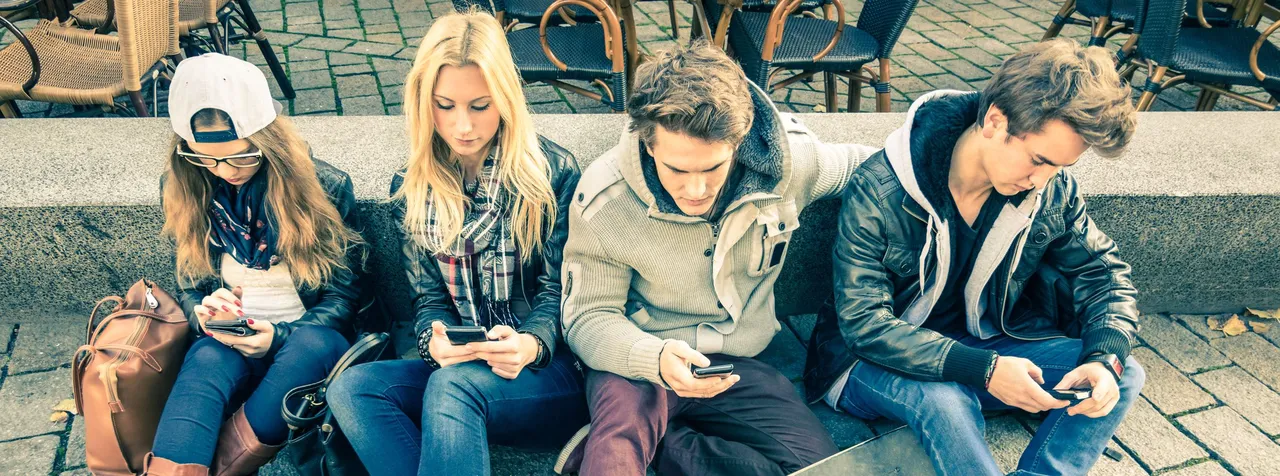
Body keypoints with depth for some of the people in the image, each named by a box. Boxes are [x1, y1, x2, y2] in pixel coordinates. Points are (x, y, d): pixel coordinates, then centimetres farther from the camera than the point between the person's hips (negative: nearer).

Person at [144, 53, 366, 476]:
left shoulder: (327, 186, -8)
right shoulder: (183, 189, 2)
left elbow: (341, 299, -3)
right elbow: (189, 286, 13)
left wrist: (279, 337, -21)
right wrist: (204, 313, -12)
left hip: (307, 342, -1)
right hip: (225, 342, 2)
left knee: (314, 344, -37)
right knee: (204, 364, -34)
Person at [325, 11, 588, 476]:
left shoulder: (554, 171, -3)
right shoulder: (411, 188, 9)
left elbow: (561, 289, -4)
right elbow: (428, 295, 9)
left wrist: (531, 344, -25)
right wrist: (437, 340, -15)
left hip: (553, 369, -4)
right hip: (460, 367, 5)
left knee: (453, 385, -36)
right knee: (351, 387, -24)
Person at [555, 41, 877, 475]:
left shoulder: (791, 159, -12)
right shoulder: (603, 199, -17)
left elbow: (856, 163, 11)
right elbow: (587, 318, -12)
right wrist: (656, 358, -31)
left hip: (738, 365, 6)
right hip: (639, 360, -5)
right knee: (620, 438, -40)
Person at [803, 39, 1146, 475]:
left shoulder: (1053, 189, -8)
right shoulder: (879, 192, -23)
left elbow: (1104, 274, 3)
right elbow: (864, 324, -24)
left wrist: (1105, 357, -18)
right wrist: (983, 370, -33)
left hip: (984, 348, 6)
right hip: (879, 361, -5)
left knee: (1123, 375, -13)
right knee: (944, 400, -37)